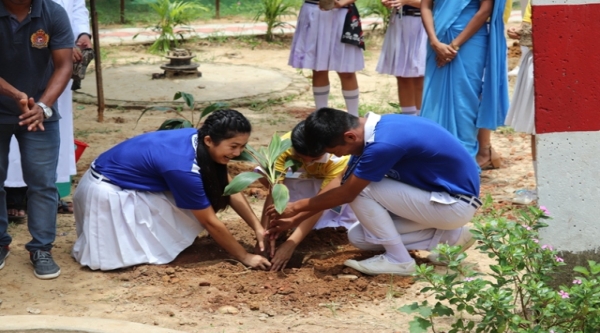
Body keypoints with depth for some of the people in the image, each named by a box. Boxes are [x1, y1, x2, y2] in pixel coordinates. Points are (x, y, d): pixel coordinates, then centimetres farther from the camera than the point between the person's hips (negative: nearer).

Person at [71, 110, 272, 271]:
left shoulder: (196, 140, -8)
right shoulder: (184, 166, -32)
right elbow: (210, 222, -22)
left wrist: (258, 227, -5)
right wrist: (245, 257, -14)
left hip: (124, 181, 9)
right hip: (107, 192, -9)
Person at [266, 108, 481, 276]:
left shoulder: (383, 144, -29)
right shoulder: (371, 129, 0)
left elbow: (345, 193, -17)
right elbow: (341, 182, 9)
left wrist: (297, 207, -3)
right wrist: (296, 219, 8)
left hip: (456, 204, -9)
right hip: (435, 192, 9)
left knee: (360, 189, -16)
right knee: (359, 238, 7)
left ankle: (398, 259, -5)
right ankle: (447, 237, 9)